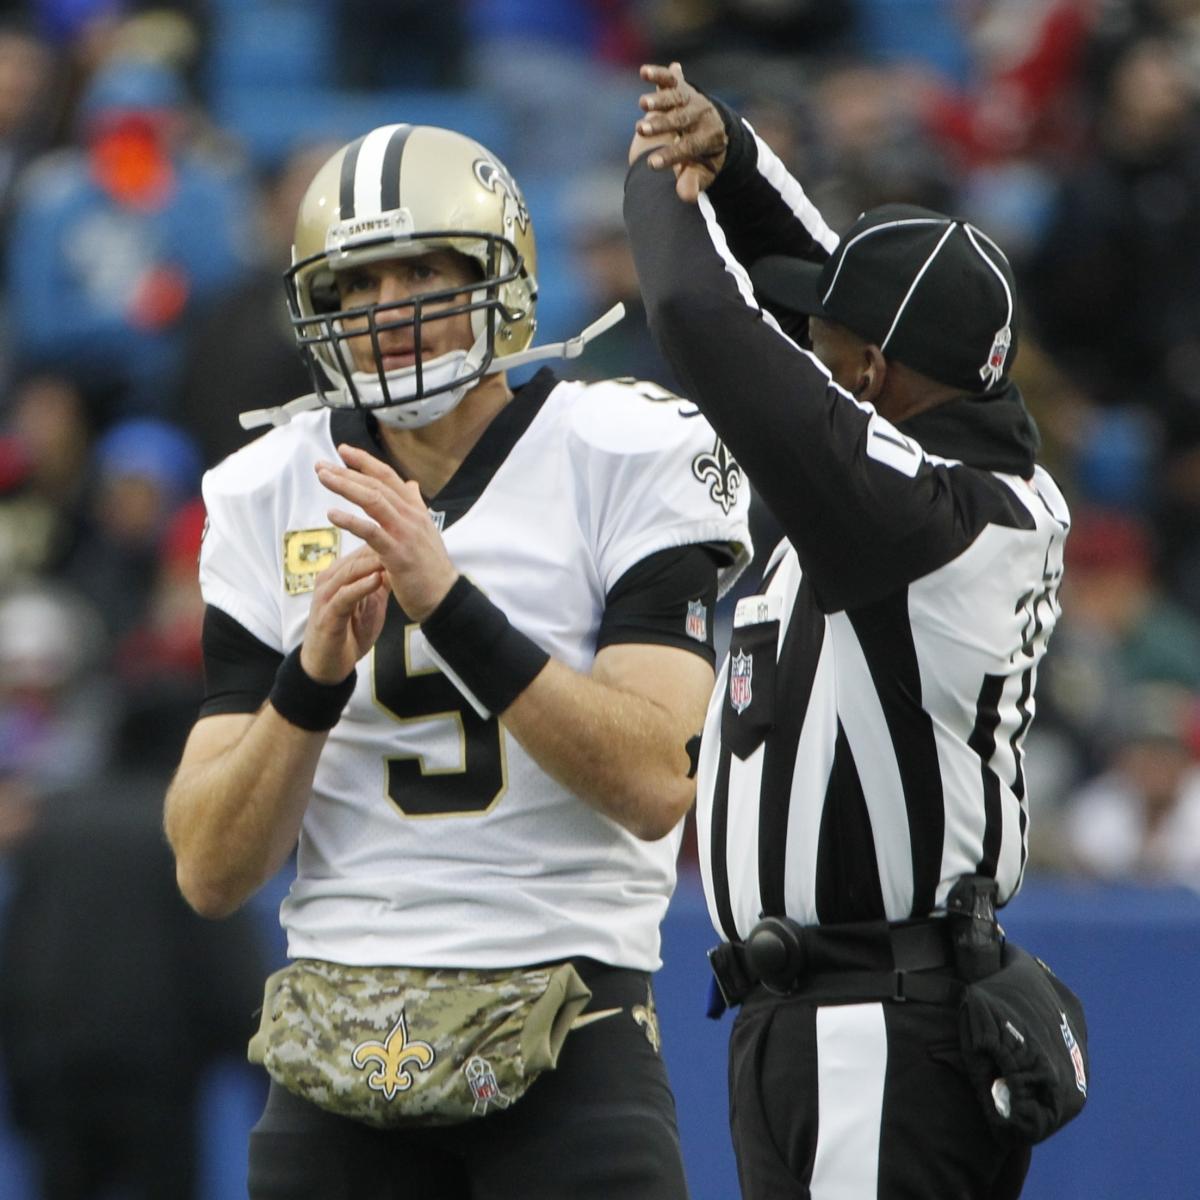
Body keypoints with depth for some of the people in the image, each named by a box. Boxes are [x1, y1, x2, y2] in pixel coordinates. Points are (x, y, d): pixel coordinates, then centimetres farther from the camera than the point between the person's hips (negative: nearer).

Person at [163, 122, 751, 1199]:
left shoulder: (625, 459, -2)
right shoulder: (270, 498, 8)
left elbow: (658, 785, -14)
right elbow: (210, 875, 4)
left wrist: (450, 601, -21)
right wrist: (311, 680, -13)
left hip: (570, 1026, -3)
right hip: (342, 1028, 3)